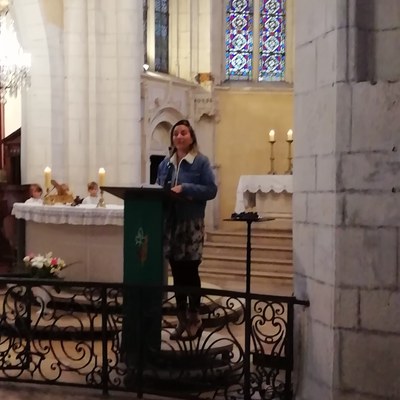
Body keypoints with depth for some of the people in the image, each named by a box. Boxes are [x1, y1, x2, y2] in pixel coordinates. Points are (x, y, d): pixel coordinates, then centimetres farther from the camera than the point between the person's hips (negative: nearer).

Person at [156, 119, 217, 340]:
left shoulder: (201, 161, -2)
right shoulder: (165, 163, 14)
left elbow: (211, 189, -8)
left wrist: (185, 188, -18)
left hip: (191, 224, -5)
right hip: (170, 223, 5)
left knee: (190, 272, -1)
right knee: (177, 273, 9)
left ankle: (194, 320, 11)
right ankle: (182, 320, 19)